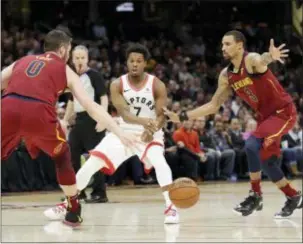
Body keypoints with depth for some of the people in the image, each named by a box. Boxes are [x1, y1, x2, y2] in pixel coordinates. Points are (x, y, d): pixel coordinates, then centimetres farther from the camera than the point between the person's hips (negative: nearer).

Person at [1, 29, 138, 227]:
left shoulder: (22, 61, 33)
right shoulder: (65, 70, 25)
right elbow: (91, 107, 18)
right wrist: (120, 133, 16)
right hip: (38, 112, -1)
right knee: (62, 156, 25)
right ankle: (74, 212, 28)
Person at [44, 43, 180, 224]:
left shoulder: (157, 86, -13)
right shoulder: (117, 85, -11)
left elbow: (162, 116, -15)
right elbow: (124, 114, -23)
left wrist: (152, 130, -38)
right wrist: (143, 121, -45)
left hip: (149, 133, -2)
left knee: (159, 162, -33)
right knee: (91, 163, -6)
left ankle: (170, 206, -28)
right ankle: (65, 205, 7)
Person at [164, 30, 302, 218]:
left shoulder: (252, 60, -21)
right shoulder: (226, 76, 3)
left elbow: (261, 62, -48)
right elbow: (214, 105, 12)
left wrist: (270, 57, -74)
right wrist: (182, 117, 6)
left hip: (283, 112, -9)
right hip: (266, 116, 9)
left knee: (252, 146, -23)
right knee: (265, 157, 8)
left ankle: (256, 195, -9)